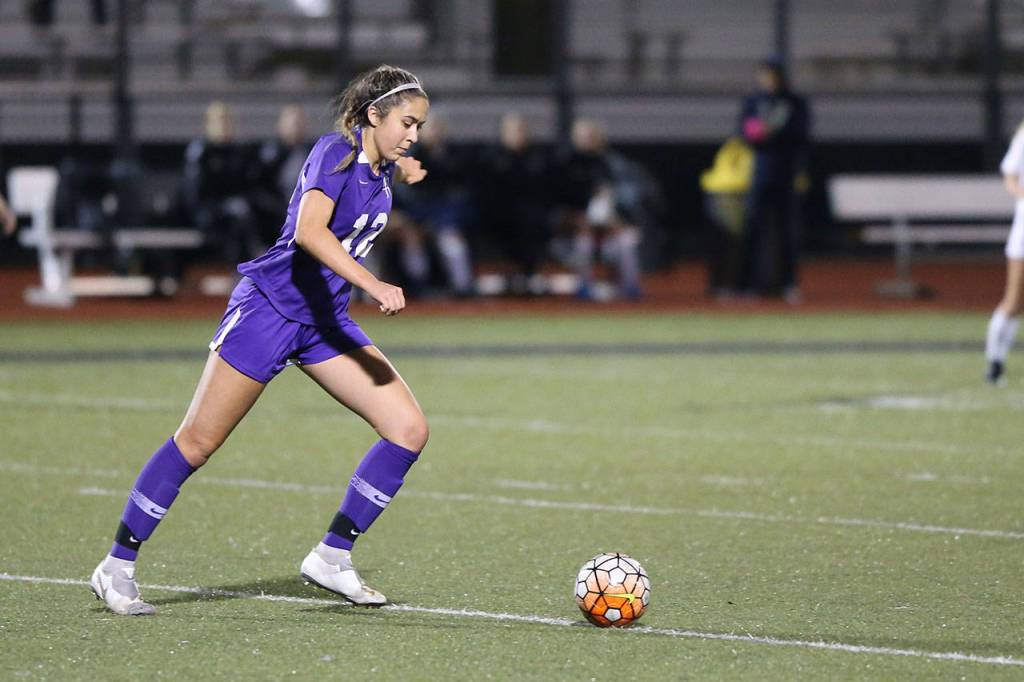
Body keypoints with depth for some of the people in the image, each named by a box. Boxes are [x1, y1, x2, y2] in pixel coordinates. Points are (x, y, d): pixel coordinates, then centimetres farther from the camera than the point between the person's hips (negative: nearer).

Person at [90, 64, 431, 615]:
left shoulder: (381, 169, 7)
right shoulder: (335, 152, -16)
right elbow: (309, 230, -33)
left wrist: (397, 171, 22)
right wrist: (373, 286, -39)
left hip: (325, 321, 8)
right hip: (269, 306, -8)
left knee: (408, 430, -5)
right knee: (198, 442, -3)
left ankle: (332, 557, 2)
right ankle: (117, 566, 9)